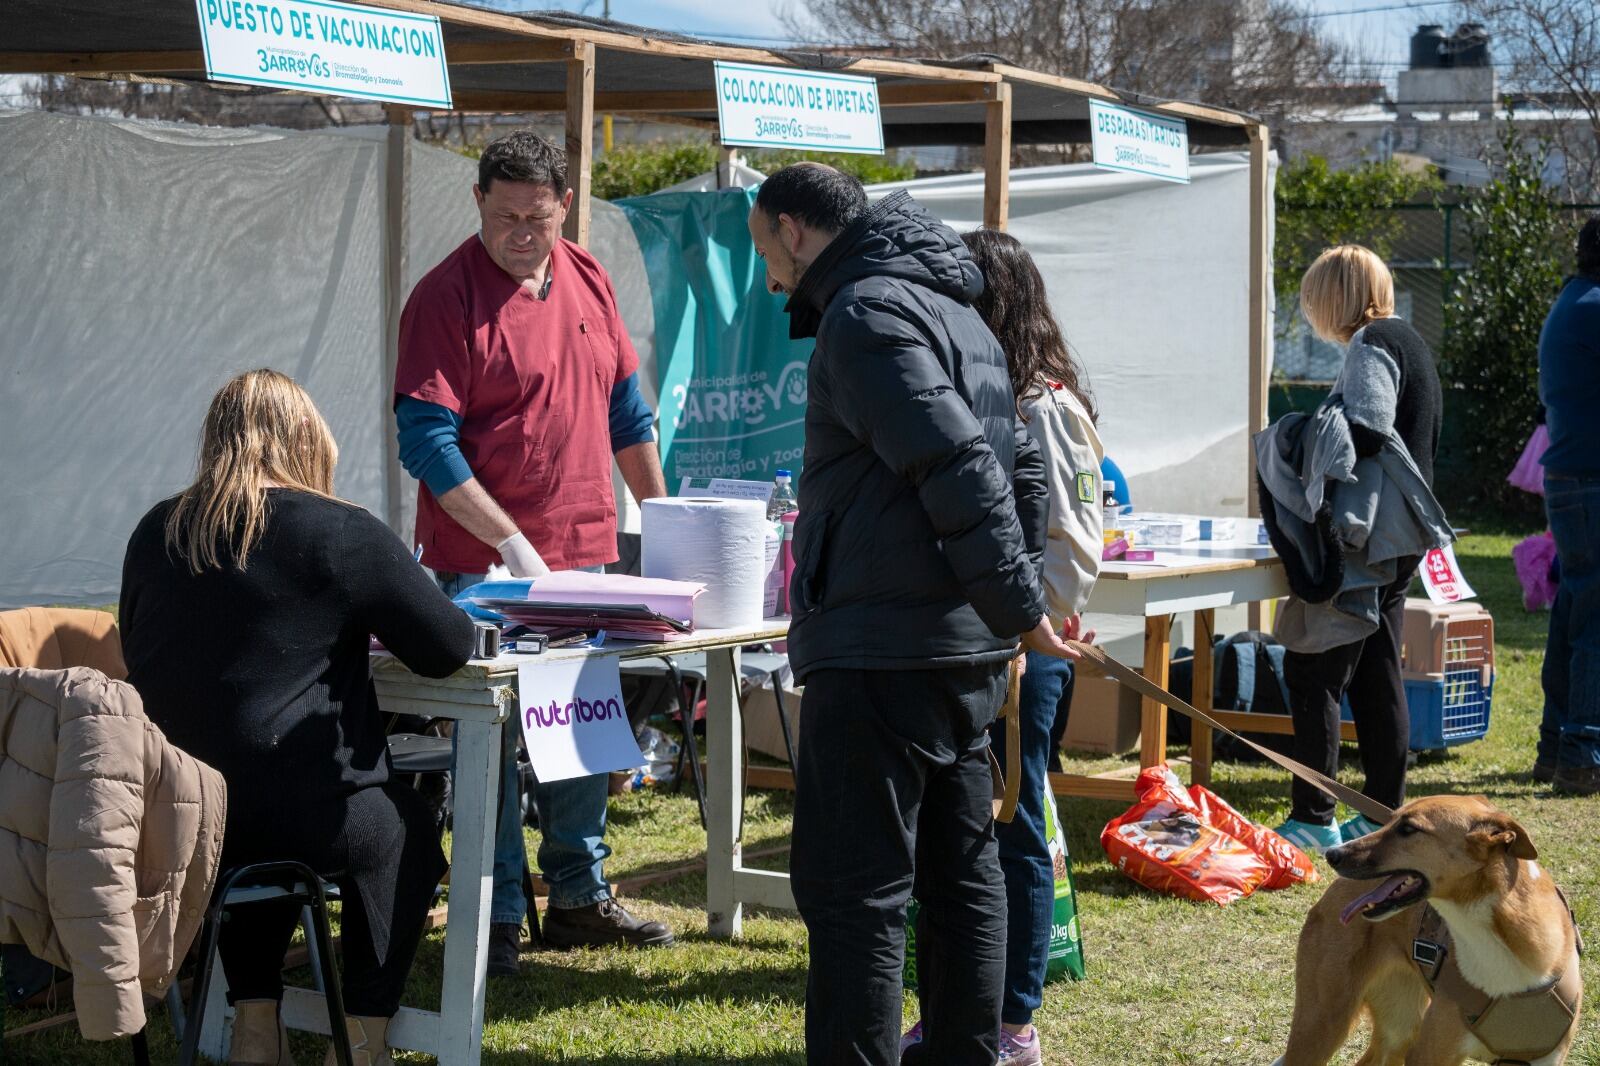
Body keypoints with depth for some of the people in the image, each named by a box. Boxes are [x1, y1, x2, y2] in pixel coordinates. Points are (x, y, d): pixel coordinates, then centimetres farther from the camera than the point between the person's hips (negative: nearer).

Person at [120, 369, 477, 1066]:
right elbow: (450, 647, -5)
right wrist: (366, 622, 17)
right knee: (407, 830, 26)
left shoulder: (157, 532, 7)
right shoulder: (340, 532, -9)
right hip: (300, 817, -5)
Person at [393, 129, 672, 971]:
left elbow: (625, 405, 17)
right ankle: (497, 917, 8)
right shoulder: (446, 296, -11)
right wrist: (510, 542, -20)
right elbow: (427, 442, -16)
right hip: (481, 563, -6)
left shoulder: (587, 280, 8)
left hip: (583, 552, 6)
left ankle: (579, 896, 24)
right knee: (491, 735, 0)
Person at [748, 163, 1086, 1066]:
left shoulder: (868, 310, -11)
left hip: (885, 650, -10)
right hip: (969, 654, 10)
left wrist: (1020, 610, -16)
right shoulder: (953, 310, 20)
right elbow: (1021, 467, 23)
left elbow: (958, 470, -21)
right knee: (962, 871, 14)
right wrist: (1009, 611, 20)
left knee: (853, 890, -8)